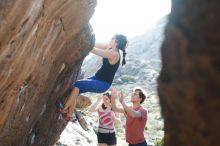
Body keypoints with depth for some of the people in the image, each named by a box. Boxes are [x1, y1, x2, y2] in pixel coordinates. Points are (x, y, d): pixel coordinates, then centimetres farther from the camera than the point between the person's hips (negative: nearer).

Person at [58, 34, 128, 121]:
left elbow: (93, 50, -23)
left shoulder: (114, 54, -22)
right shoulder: (110, 48, 4)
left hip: (103, 84, -9)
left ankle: (64, 110, -12)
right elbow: (95, 44, 6)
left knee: (77, 85, -23)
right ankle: (69, 115, 2)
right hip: (97, 78, 9)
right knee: (75, 88, -3)